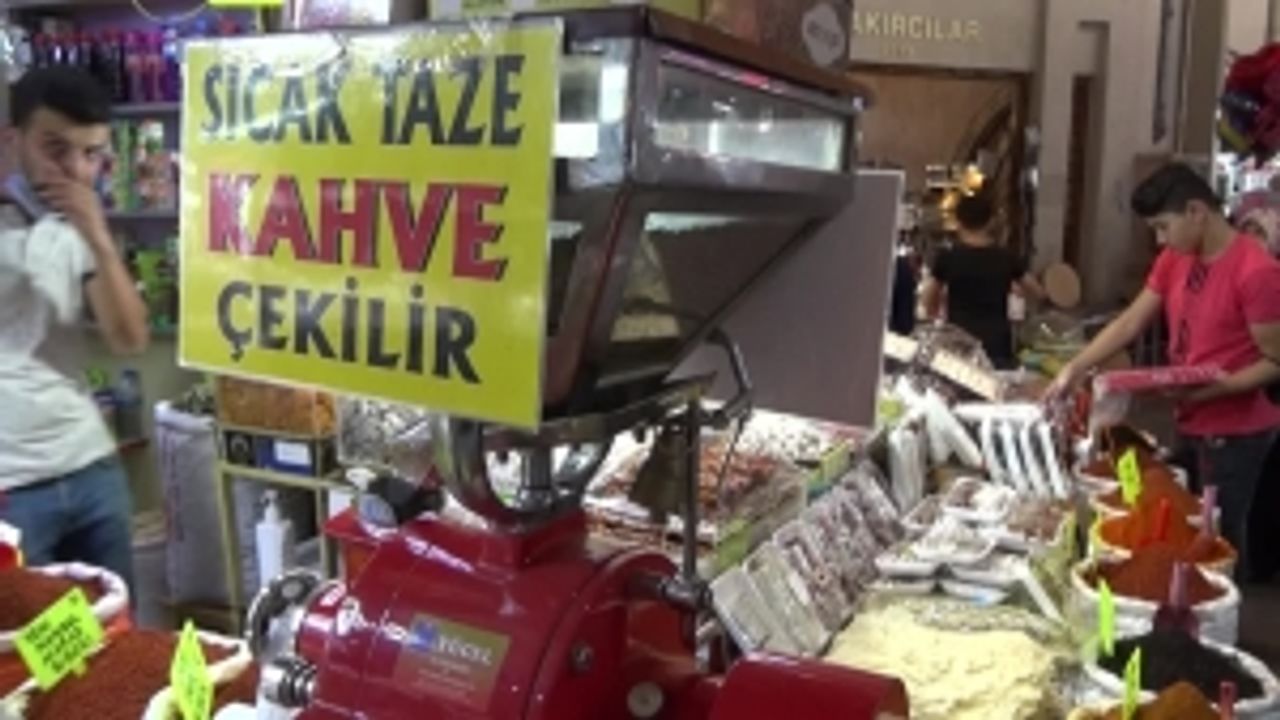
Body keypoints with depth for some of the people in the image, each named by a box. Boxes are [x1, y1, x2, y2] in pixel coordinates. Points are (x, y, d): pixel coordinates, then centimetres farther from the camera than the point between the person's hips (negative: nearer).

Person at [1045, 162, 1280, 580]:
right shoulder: (1174, 261, 4)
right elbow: (1130, 324, 3)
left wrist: (1220, 386, -29)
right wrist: (1076, 369, -5)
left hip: (1235, 433, -7)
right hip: (1191, 424, 7)